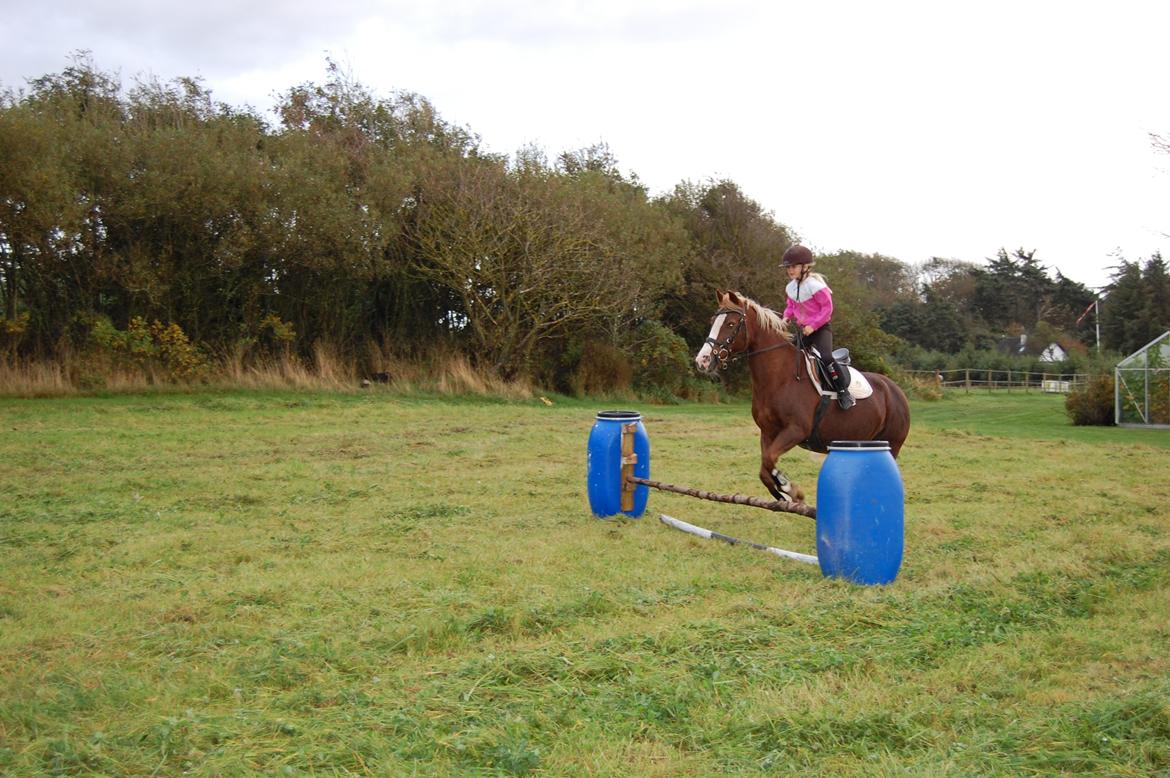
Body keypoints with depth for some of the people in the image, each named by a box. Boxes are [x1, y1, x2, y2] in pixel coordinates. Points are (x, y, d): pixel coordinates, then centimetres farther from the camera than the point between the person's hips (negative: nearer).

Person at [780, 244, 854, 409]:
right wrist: (787, 317, -2)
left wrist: (813, 326, -21)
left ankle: (843, 391, -19)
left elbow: (827, 307, -16)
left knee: (826, 357, -25)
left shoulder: (815, 285, -17)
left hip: (820, 328, -8)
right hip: (802, 329, 8)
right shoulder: (791, 287, 6)